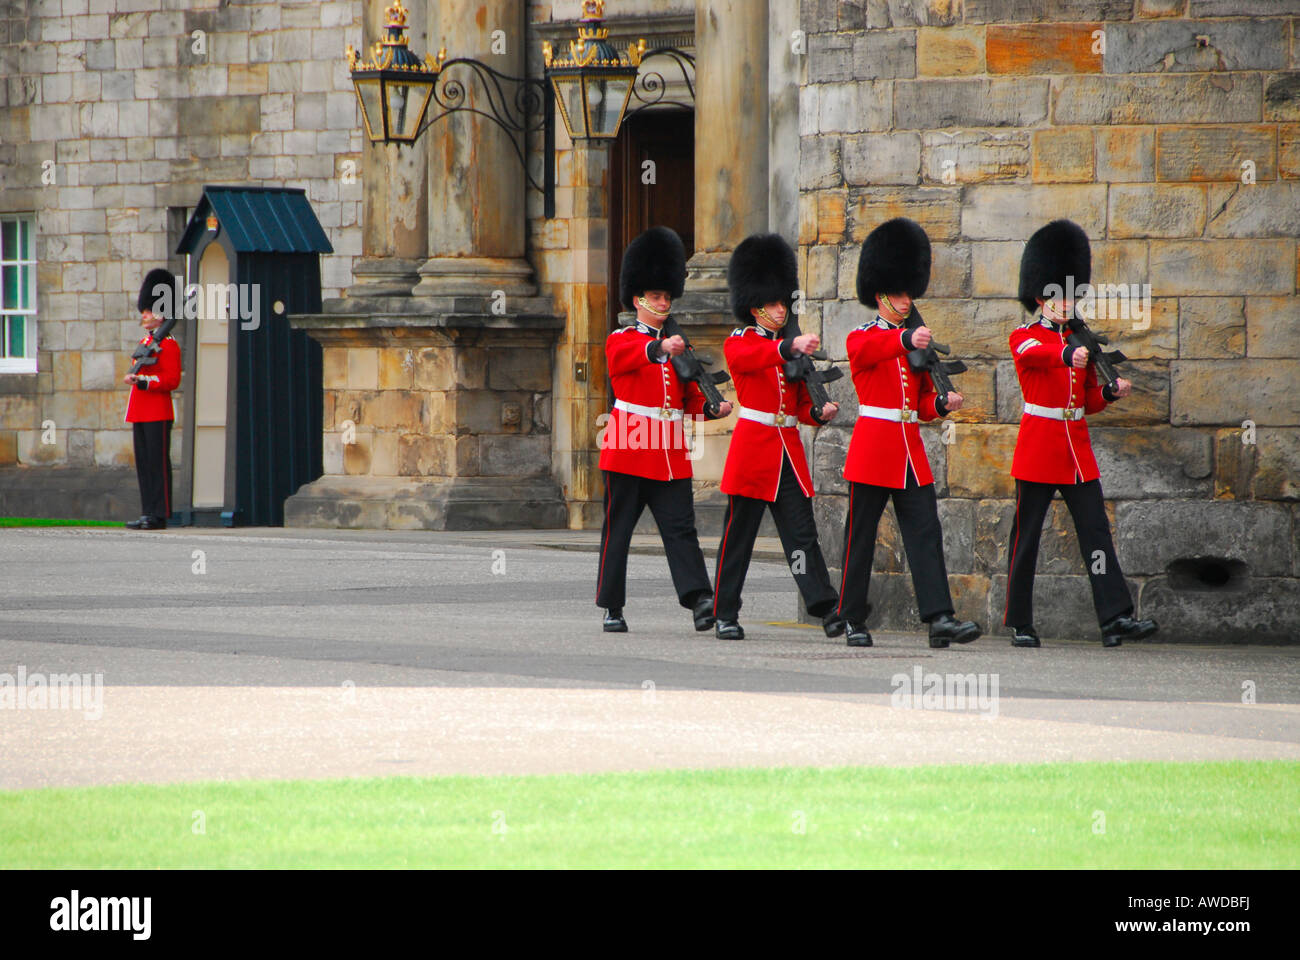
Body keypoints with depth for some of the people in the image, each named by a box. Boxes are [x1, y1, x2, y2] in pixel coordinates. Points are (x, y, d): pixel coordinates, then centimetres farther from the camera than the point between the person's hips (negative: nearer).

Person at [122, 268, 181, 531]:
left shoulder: (168, 344, -9)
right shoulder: (145, 341, 17)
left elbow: (172, 380, -15)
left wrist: (141, 381, -22)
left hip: (158, 414, -9)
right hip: (140, 413, 9)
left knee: (158, 464, -7)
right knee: (144, 464, 8)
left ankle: (160, 515, -6)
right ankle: (148, 514, 11)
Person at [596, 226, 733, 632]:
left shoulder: (678, 345, 17)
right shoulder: (621, 340, 0)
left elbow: (690, 397, 17)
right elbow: (628, 355, -26)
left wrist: (712, 407, -6)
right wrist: (660, 347, -46)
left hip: (671, 454, 4)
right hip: (629, 453, -4)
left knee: (681, 527, -6)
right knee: (618, 529, 2)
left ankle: (699, 599, -17)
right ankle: (613, 609, 9)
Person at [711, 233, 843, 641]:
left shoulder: (790, 346, 16)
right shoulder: (737, 344, -2)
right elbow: (755, 357, -27)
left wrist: (819, 412, -5)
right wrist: (791, 347, -44)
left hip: (789, 450, 5)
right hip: (753, 447, -5)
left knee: (802, 534, -2)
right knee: (739, 534, 1)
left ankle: (827, 609, -10)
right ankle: (725, 615, 8)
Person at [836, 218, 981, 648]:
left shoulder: (917, 344, 16)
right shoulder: (862, 338, -2)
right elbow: (867, 350, -28)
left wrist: (942, 404, -6)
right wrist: (907, 340, -47)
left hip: (911, 451, 5)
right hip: (872, 450, -5)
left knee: (926, 535, -5)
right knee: (861, 537, 1)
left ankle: (939, 619, -13)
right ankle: (853, 620, 11)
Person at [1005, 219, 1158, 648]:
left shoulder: (1080, 340, 15)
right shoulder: (1023, 336, -2)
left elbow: (1089, 401, 17)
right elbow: (1035, 354, -28)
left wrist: (1111, 392, -5)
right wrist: (1069, 356, -48)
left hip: (1078, 450, 5)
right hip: (1039, 446, -5)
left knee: (1096, 533, -5)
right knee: (1026, 536, 1)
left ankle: (1115, 619, -11)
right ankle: (1020, 624, 8)